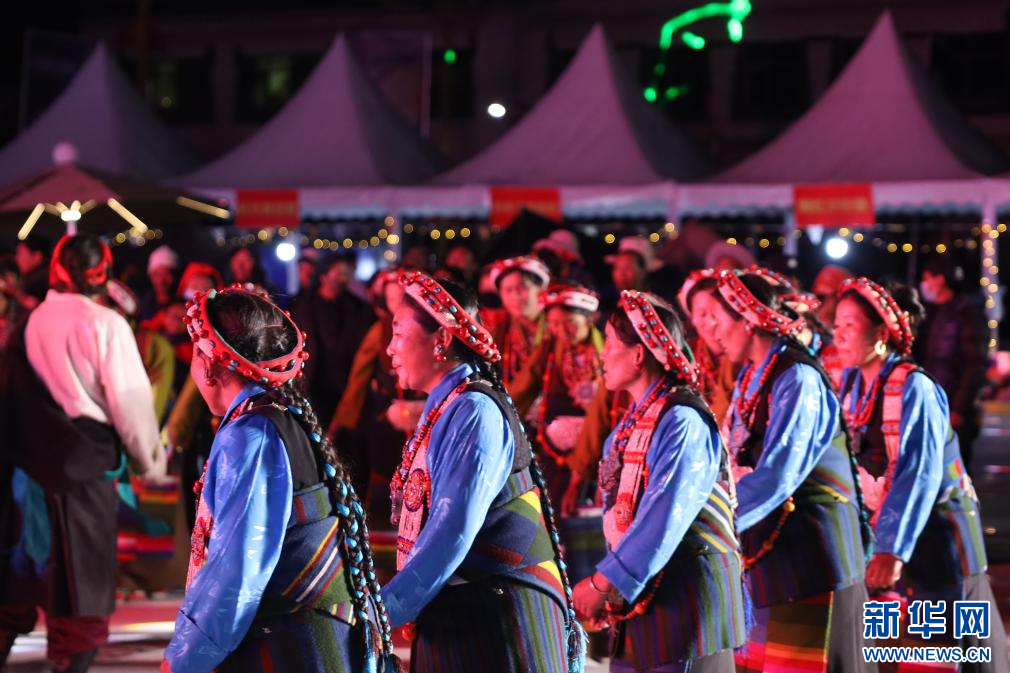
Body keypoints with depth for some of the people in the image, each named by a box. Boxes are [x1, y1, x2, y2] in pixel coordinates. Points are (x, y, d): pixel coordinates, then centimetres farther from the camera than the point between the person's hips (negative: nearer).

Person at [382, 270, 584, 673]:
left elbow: (453, 533, -23)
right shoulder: (443, 409, 14)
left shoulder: (475, 412, -14)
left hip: (492, 623, -9)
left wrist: (384, 612, -22)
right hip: (451, 621, 9)